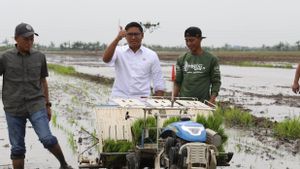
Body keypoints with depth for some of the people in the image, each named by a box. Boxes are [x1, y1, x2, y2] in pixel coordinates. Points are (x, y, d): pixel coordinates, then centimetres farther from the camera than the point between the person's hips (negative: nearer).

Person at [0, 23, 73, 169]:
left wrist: (47, 104, 14)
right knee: (17, 148, 4)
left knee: (47, 138, -12)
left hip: (36, 105, 0)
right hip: (14, 108, 0)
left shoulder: (39, 57, 4)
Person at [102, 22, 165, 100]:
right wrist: (117, 39, -23)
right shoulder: (119, 51, 6)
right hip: (119, 98, 0)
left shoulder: (152, 55, 6)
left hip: (142, 99, 0)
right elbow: (106, 59, -16)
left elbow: (159, 84, 7)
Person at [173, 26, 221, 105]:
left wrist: (212, 99, -13)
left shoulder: (211, 59, 2)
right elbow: (177, 82, 11)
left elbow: (216, 82, 1)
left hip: (203, 103, -2)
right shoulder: (181, 59, 10)